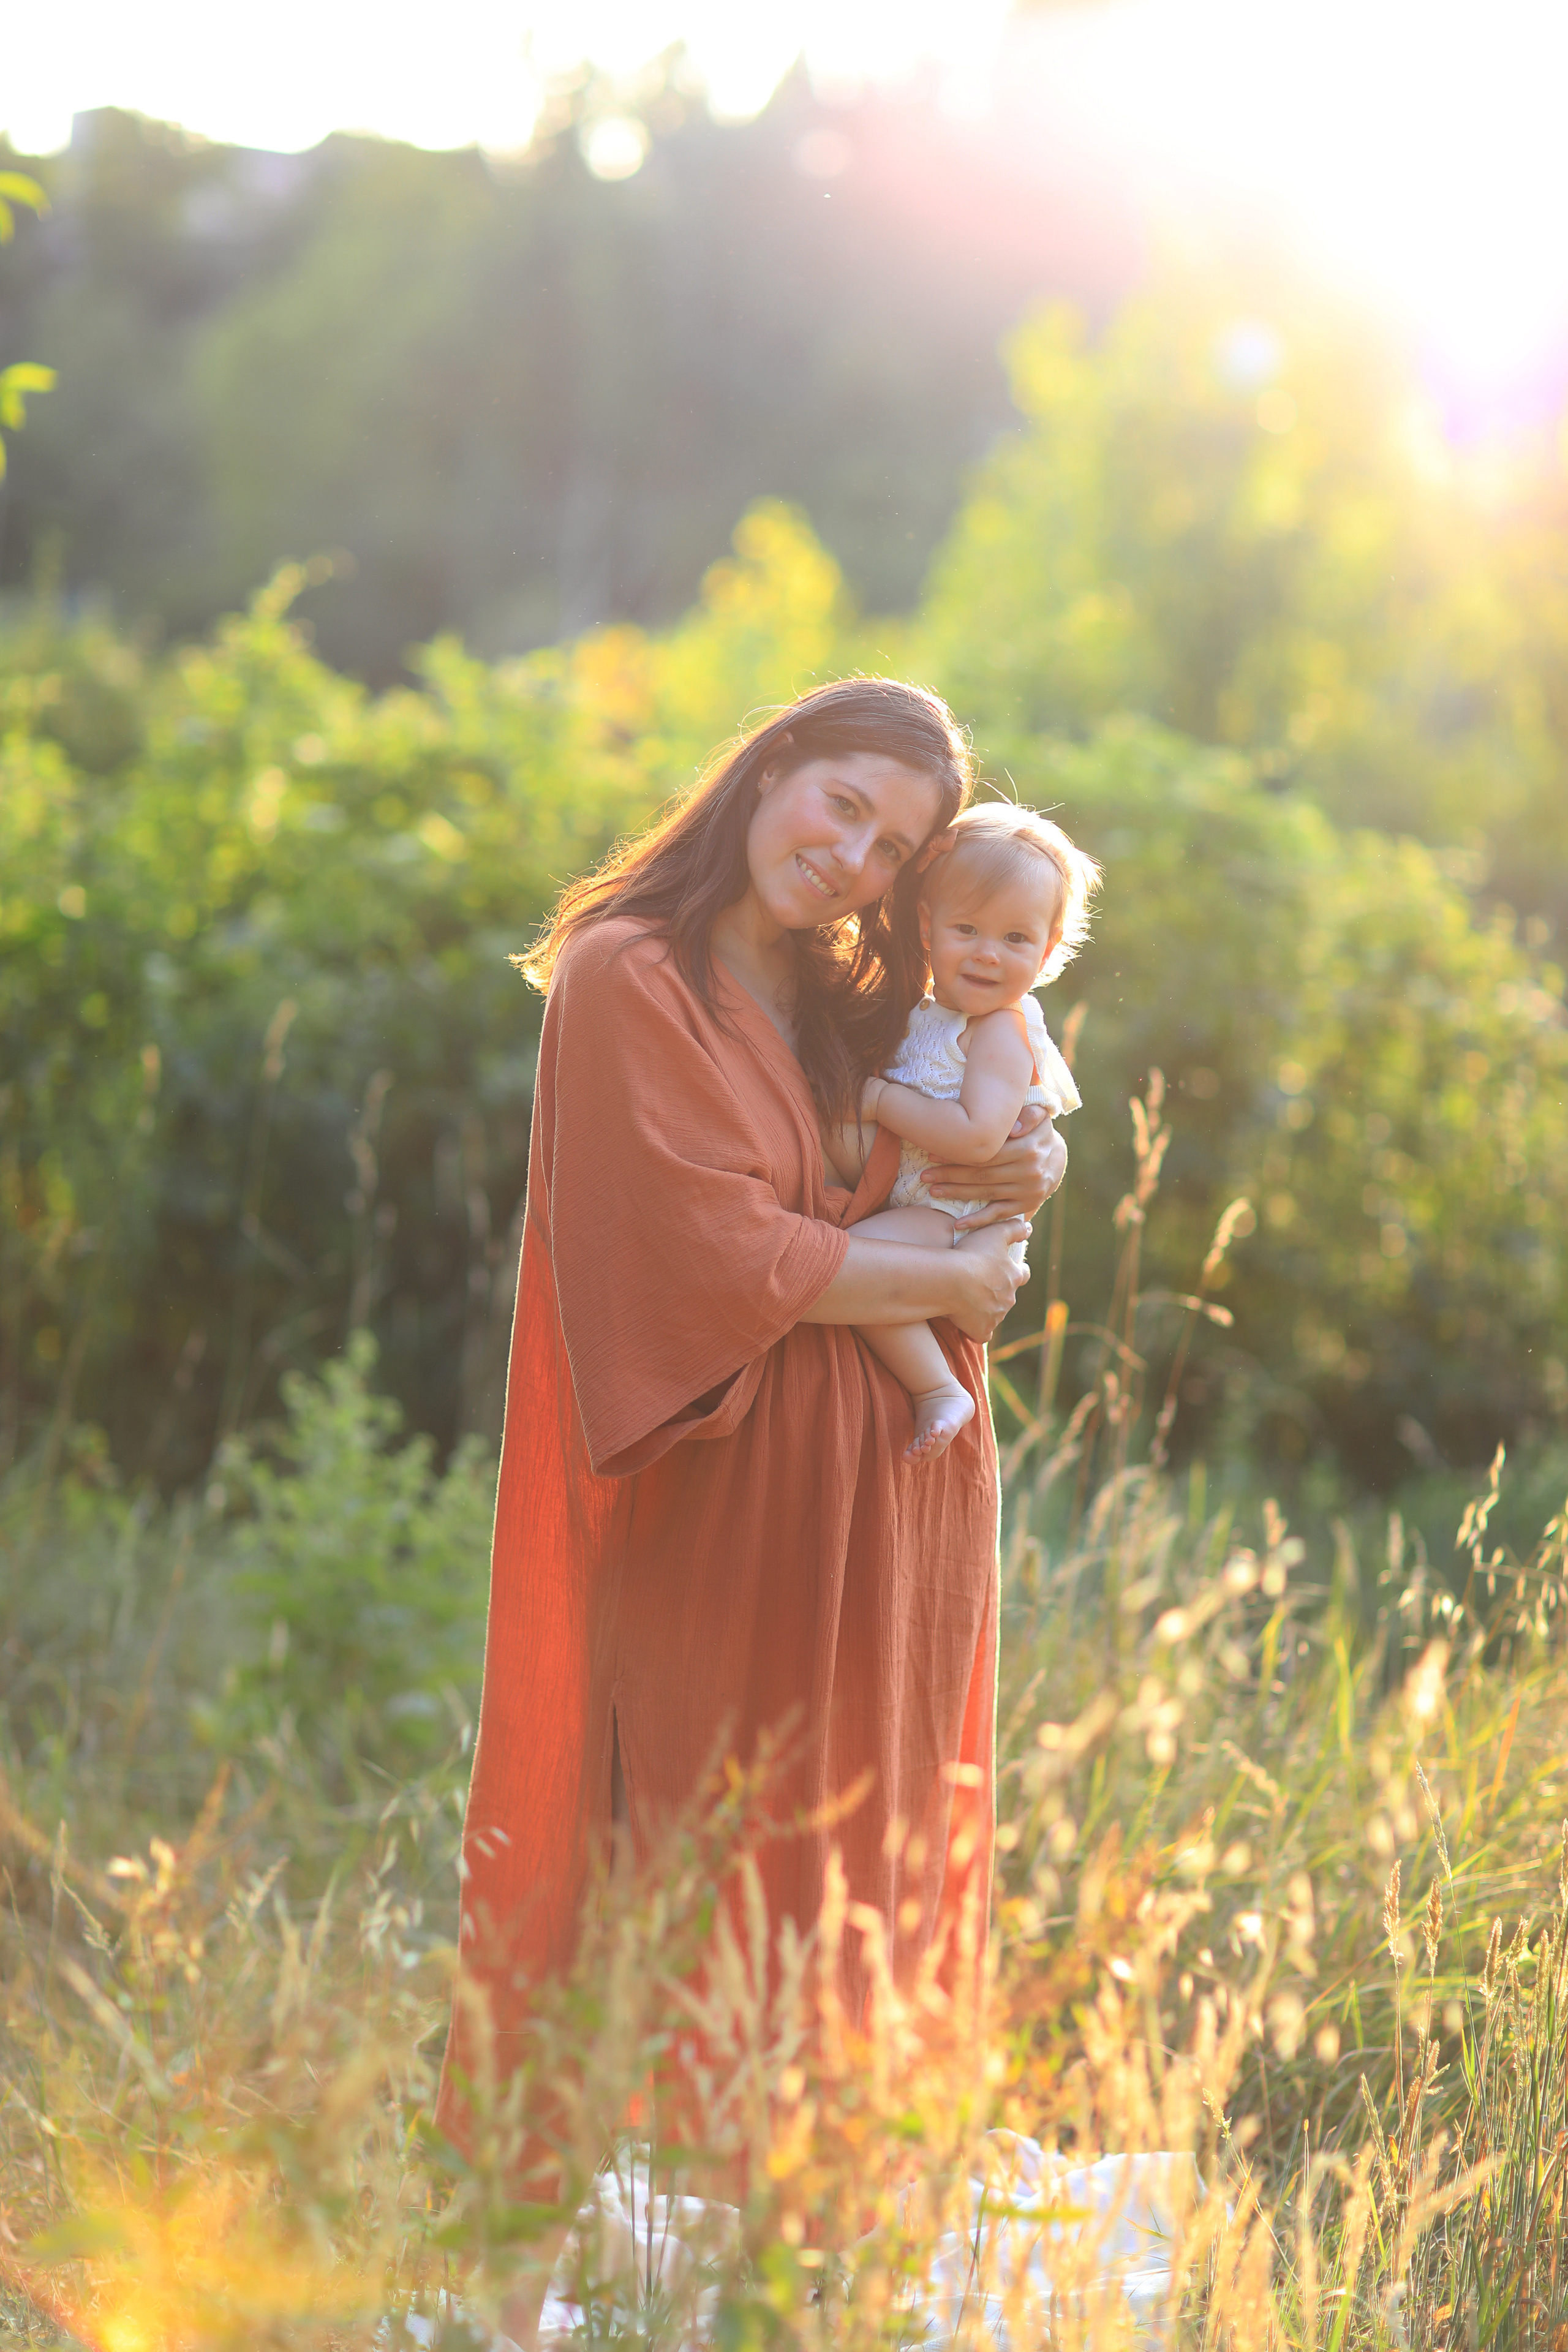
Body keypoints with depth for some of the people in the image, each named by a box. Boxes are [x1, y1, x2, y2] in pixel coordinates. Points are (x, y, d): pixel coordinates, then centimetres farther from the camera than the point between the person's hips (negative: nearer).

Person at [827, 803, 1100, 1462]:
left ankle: (939, 1392, -19)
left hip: (961, 1225, -10)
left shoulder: (1002, 1033, -14)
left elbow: (976, 1139, -28)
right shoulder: (920, 1016, 13)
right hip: (901, 1204, 10)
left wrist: (881, 1099, -20)